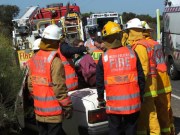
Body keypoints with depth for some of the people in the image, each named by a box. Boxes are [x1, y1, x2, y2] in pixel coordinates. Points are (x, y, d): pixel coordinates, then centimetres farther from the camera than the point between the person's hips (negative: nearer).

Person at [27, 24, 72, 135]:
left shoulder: (35, 59, 6)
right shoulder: (55, 60, -17)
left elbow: (31, 85, 10)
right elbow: (59, 88, -18)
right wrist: (68, 106, -10)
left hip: (39, 110, 7)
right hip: (53, 111, -7)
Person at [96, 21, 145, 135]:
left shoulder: (104, 58, -5)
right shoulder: (132, 53, -2)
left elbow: (100, 82, 0)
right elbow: (141, 78, 1)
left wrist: (101, 99, 13)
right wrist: (141, 95, 13)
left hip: (114, 103, -1)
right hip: (133, 102, 1)